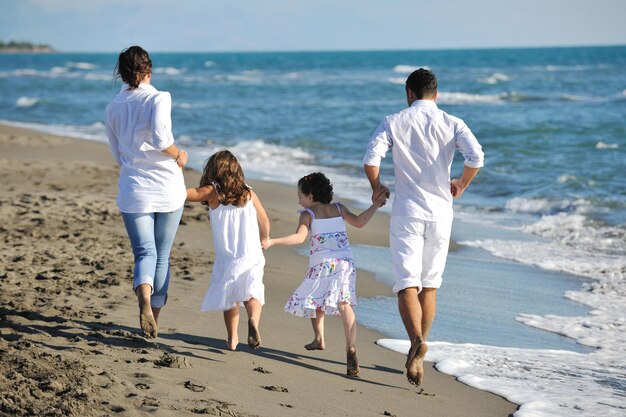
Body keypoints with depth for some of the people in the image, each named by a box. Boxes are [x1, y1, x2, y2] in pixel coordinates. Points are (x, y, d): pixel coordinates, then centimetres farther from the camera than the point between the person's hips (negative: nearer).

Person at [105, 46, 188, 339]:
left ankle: (144, 298, -32)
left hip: (134, 190, 2)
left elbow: (118, 155, 13)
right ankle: (154, 321, 17)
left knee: (144, 253, 0)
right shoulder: (159, 98, -7)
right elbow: (160, 138, -22)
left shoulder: (113, 109, 7)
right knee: (162, 256, 12)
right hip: (168, 188, -2)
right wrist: (178, 156, -4)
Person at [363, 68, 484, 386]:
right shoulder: (452, 123, 2)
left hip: (407, 211, -2)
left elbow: (370, 160, -12)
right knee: (429, 285, 14)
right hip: (440, 212, 2)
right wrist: (461, 185, 5)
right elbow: (476, 157, -14)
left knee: (407, 284, -5)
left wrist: (377, 188, 7)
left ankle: (417, 340, -30)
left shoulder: (393, 122, 0)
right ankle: (417, 355, 18)